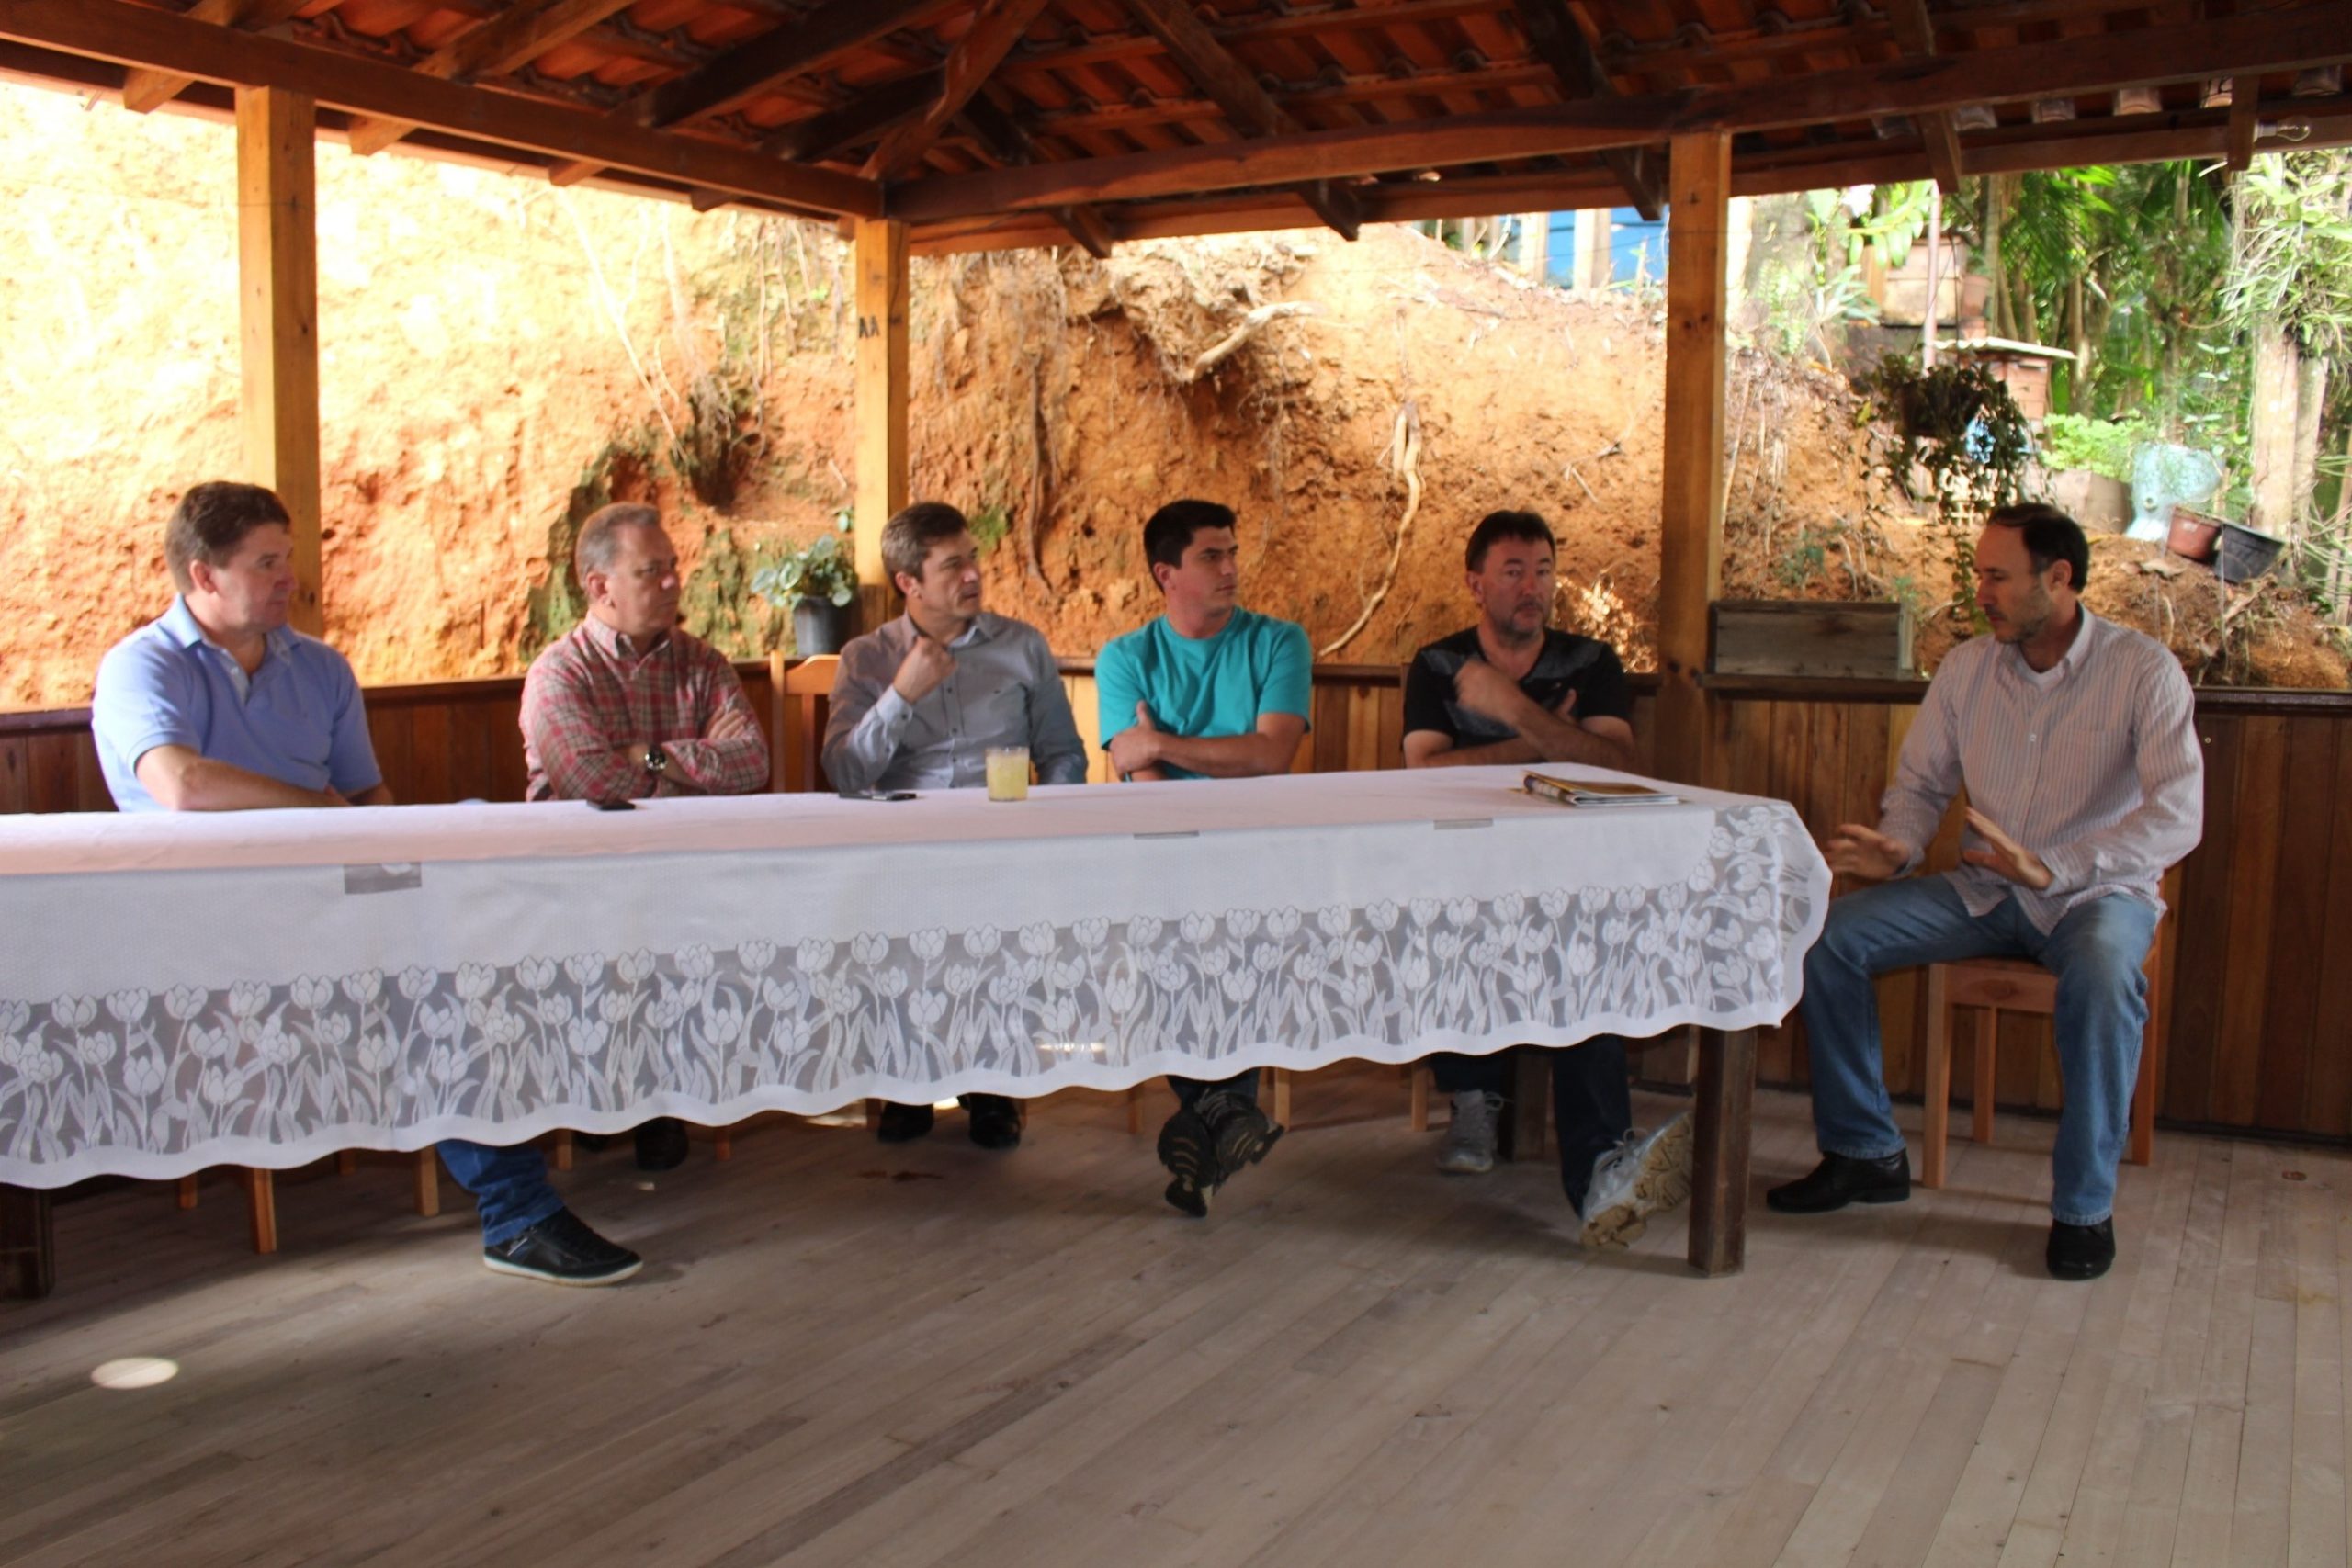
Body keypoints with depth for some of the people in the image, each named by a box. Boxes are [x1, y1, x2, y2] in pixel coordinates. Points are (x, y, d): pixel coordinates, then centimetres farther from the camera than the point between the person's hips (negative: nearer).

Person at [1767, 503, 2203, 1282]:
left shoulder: (2143, 670, -11)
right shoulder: (1966, 667, 4)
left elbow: (2177, 816, -21)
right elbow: (1920, 783, 11)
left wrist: (2051, 867, -33)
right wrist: (1897, 849, -12)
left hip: (2099, 891, -4)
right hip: (1983, 893, 5)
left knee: (2101, 974, -38)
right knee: (1833, 935, -14)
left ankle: (2085, 1203, -20)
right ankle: (1866, 1152, 0)